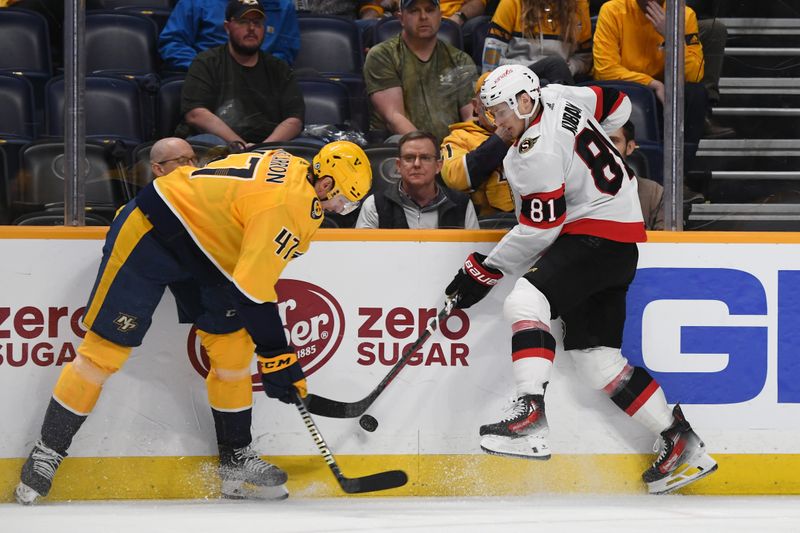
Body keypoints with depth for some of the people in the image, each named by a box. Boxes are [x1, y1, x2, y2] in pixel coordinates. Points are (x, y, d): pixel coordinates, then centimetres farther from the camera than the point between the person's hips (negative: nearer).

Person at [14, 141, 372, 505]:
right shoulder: (283, 205, -29)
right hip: (149, 234, -10)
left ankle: (236, 459, 10)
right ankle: (47, 451, 3)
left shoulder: (296, 171, -1)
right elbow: (252, 289, -30)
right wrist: (277, 358, -24)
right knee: (107, 347, -7)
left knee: (232, 343, 3)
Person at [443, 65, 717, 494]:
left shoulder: (537, 152, -19)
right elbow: (617, 105, 23)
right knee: (594, 353, 7)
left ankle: (530, 417, -42)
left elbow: (538, 231, -19)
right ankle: (679, 441, 10)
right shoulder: (558, 98, 7)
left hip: (599, 236, -11)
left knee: (526, 300, -28)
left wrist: (485, 271, -11)